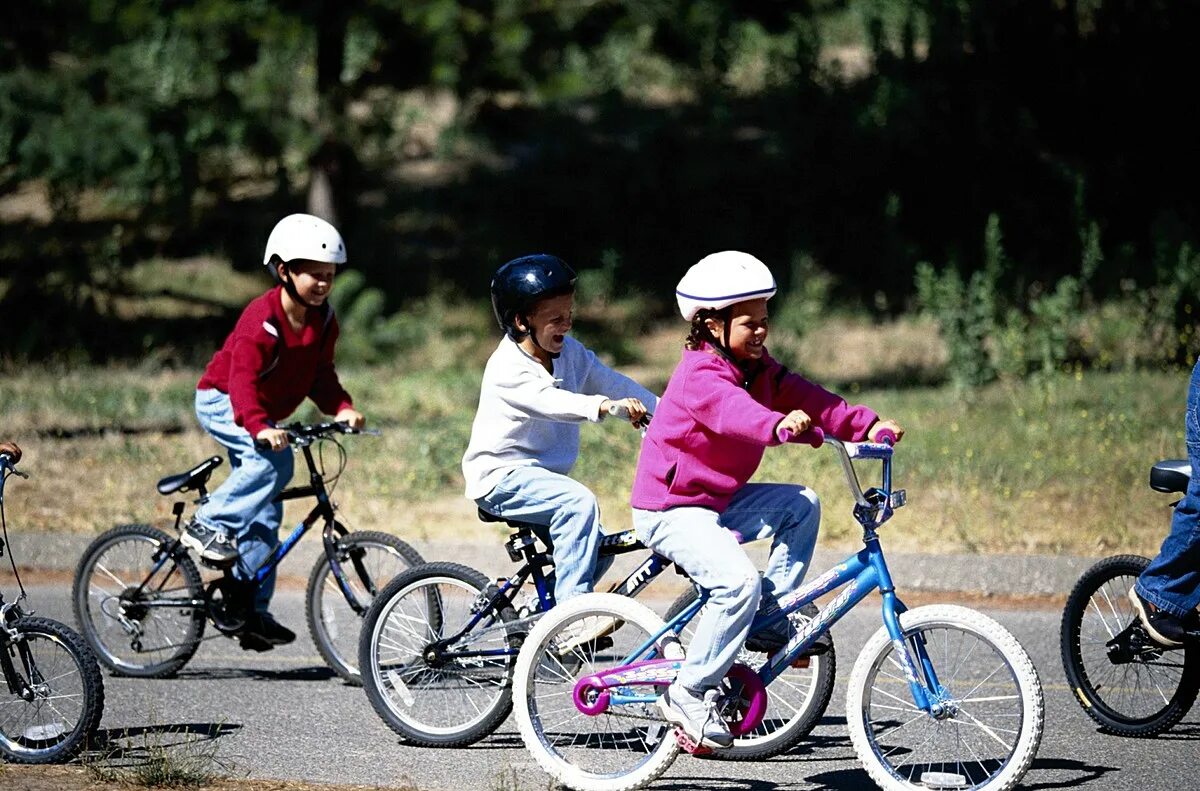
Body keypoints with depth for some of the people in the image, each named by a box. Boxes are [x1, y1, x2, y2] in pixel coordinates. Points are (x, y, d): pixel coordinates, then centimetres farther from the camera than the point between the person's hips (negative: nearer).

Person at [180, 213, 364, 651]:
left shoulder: (323, 320, -4)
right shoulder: (262, 320, -27)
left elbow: (320, 374, 2)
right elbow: (243, 379, -36)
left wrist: (341, 407, -18)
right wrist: (259, 427, -51)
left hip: (265, 414, 8)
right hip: (221, 402, -8)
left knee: (264, 515, 2)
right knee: (274, 460, -34)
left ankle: (252, 611, 5)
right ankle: (209, 525, -23)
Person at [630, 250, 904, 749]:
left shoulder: (758, 370, 7)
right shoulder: (699, 376, -22)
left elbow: (805, 398, -1)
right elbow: (733, 411, -43)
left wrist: (869, 425, -15)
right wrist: (781, 425, -63)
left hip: (721, 500, 9)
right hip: (671, 511, -9)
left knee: (802, 505, 1)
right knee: (739, 582, -27)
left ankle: (770, 623, 4)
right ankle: (690, 693, -16)